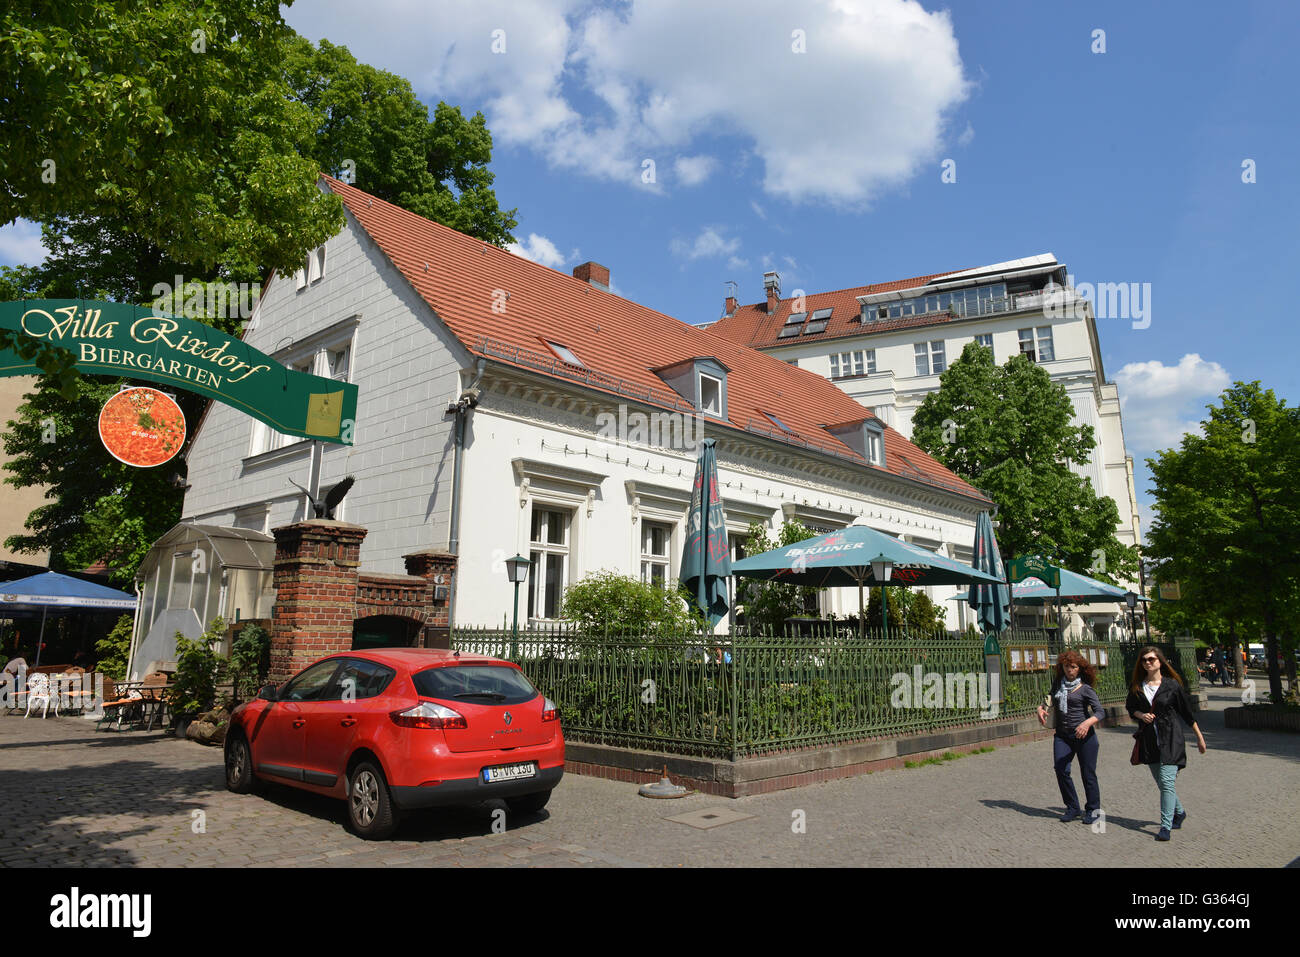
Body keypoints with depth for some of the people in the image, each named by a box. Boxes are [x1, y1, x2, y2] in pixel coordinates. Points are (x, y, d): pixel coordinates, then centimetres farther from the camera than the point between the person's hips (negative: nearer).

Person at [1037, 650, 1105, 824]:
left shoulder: (1085, 689, -5)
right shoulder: (1057, 684, 11)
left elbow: (1100, 712, -11)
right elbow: (1050, 700, 27)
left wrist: (1088, 722, -30)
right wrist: (1041, 707, 6)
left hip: (1084, 735, -4)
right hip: (1062, 735, 4)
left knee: (1088, 773, 2)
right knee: (1061, 770, -6)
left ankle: (1093, 810, 21)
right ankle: (1072, 808, 11)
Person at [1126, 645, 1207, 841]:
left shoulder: (1172, 685, -4)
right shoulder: (1136, 686, 4)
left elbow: (1187, 713, 4)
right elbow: (1130, 707, 15)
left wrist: (1199, 737, 9)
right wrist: (1141, 715, -6)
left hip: (1170, 738, -4)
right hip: (1148, 740, 4)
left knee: (1167, 782, -13)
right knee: (1162, 783, 13)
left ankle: (1165, 826, -11)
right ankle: (1179, 812, 38)